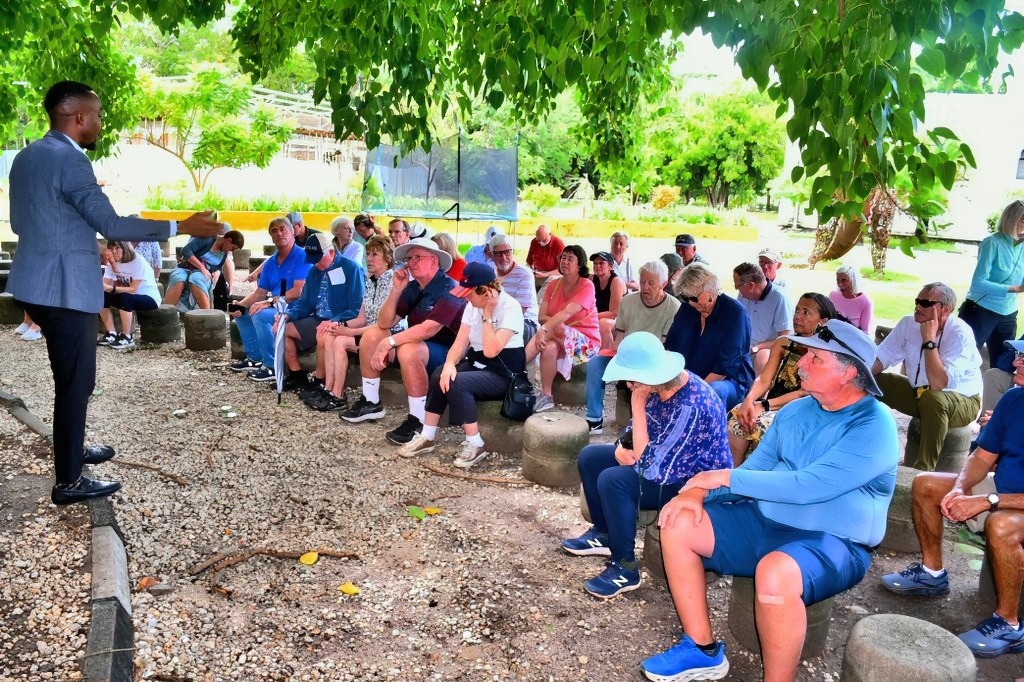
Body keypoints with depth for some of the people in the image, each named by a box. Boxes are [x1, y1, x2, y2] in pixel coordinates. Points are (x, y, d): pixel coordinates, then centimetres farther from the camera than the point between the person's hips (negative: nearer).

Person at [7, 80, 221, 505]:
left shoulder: (28, 156, 12)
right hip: (65, 288, -10)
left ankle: (72, 449, 39)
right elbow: (111, 224, -21)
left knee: (72, 376, 23)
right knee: (75, 382, -1)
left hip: (38, 283, 10)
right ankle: (68, 482, 8)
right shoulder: (69, 159, -18)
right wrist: (181, 227, -19)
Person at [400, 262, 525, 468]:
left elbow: (491, 350, -27)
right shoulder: (473, 306, 3)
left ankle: (475, 445, -17)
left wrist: (487, 315, -24)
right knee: (440, 375, -16)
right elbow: (460, 343, -1)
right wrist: (449, 364, -20)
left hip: (503, 374, -7)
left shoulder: (511, 308, -20)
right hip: (477, 364, 7)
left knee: (457, 382, -29)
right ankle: (427, 437, -5)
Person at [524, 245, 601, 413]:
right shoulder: (553, 285, 6)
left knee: (549, 332, -31)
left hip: (586, 342, -4)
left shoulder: (586, 286, -12)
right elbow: (542, 316, -3)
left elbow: (567, 313, -27)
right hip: (560, 338, 4)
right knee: (549, 347, -32)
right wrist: (556, 323, -24)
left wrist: (543, 330, -38)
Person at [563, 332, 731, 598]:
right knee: (590, 457, 7)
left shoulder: (690, 407, -34)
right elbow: (640, 429, 10)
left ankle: (625, 568, -11)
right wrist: (623, 447, -12)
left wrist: (638, 405, -32)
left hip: (698, 483, -9)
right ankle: (603, 533, 22)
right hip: (667, 462, 9)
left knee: (612, 481, -28)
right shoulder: (661, 386, -8)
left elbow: (649, 467, -33)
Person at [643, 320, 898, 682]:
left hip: (832, 542, -7)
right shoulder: (794, 411, 6)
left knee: (775, 574, -39)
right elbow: (755, 468, 11)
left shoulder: (874, 426, -17)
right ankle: (703, 650, 4)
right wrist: (699, 491, -8)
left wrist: (726, 477, -19)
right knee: (678, 524, -5)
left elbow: (810, 485, -26)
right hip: (764, 521, 8)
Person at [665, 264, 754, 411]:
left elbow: (726, 365, -17)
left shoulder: (734, 312, -11)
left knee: (713, 391, -40)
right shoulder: (687, 309, 9)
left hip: (729, 381, -5)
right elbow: (671, 347, 8)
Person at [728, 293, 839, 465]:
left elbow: (805, 393, -13)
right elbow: (764, 380, 3)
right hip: (773, 405, 4)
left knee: (761, 424, -32)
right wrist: (749, 400, -19)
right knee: (736, 416, -25)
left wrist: (764, 406, -22)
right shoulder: (783, 343, 12)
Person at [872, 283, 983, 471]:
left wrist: (929, 339, -33)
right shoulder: (908, 323, -7)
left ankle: (923, 469, -29)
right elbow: (880, 358, -8)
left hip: (960, 400, -6)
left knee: (933, 399, -39)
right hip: (919, 392, 6)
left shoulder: (960, 333, -25)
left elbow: (939, 384, -35)